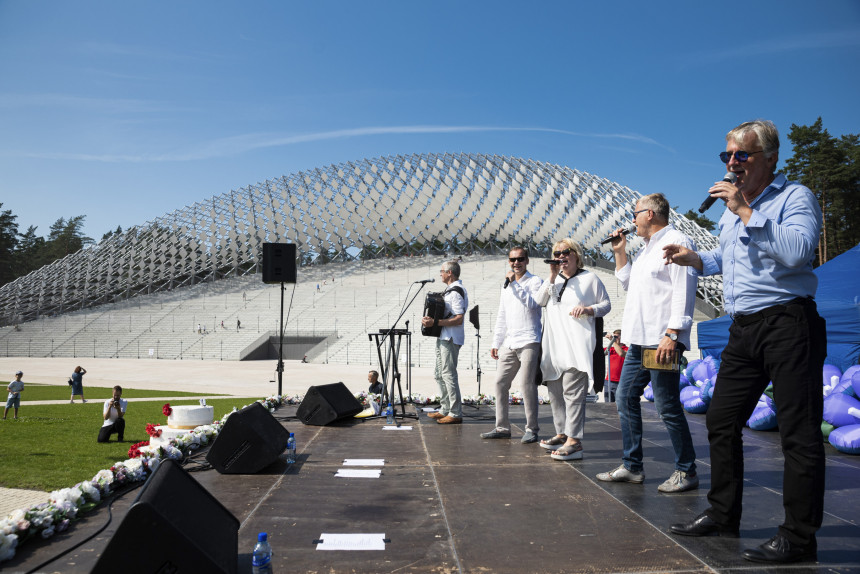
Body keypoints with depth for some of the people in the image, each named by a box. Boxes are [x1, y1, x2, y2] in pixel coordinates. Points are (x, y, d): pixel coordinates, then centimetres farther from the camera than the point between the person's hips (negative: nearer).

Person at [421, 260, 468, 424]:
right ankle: (445, 409, 24)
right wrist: (431, 320, 13)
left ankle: (456, 414, -4)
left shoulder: (457, 291, -14)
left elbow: (458, 319, -22)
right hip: (443, 337, 11)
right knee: (440, 375, 15)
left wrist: (435, 323, -26)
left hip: (451, 339, -11)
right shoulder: (450, 290, 18)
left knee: (449, 374, -9)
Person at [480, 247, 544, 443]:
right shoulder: (506, 285, 21)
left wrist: (515, 284, -15)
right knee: (500, 383, 4)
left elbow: (533, 304, -17)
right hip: (509, 344, 7)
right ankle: (502, 428, 13)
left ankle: (532, 429, 0)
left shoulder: (535, 281, 2)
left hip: (529, 342, -7)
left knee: (527, 384, -9)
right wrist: (496, 343, 18)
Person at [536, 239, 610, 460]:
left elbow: (606, 304, 6)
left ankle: (574, 442, -14)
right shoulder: (555, 280, 21)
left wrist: (588, 310, -12)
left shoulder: (590, 278, 6)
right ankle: (562, 434, 22)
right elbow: (540, 301, 6)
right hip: (553, 345, 7)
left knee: (573, 392, -13)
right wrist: (552, 276, -2)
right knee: (555, 392, 11)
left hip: (577, 345, -7)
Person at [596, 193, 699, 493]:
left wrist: (672, 334, -23)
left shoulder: (676, 241, -7)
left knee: (668, 408, -4)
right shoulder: (647, 248, 22)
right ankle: (632, 467, 17)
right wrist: (620, 252, 22)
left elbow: (683, 291, -16)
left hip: (662, 343, -10)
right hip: (639, 342, 10)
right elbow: (629, 284, 32)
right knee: (625, 398, 9)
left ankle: (686, 471, 10)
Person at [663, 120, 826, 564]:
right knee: (721, 420, 11)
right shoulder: (732, 208, 18)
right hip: (743, 328, 8)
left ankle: (799, 537, 6)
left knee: (798, 432, -4)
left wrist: (746, 212, -21)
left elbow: (798, 250, -25)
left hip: (787, 324, -8)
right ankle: (722, 515, 24)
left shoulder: (795, 197, -7)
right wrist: (694, 258, 13)